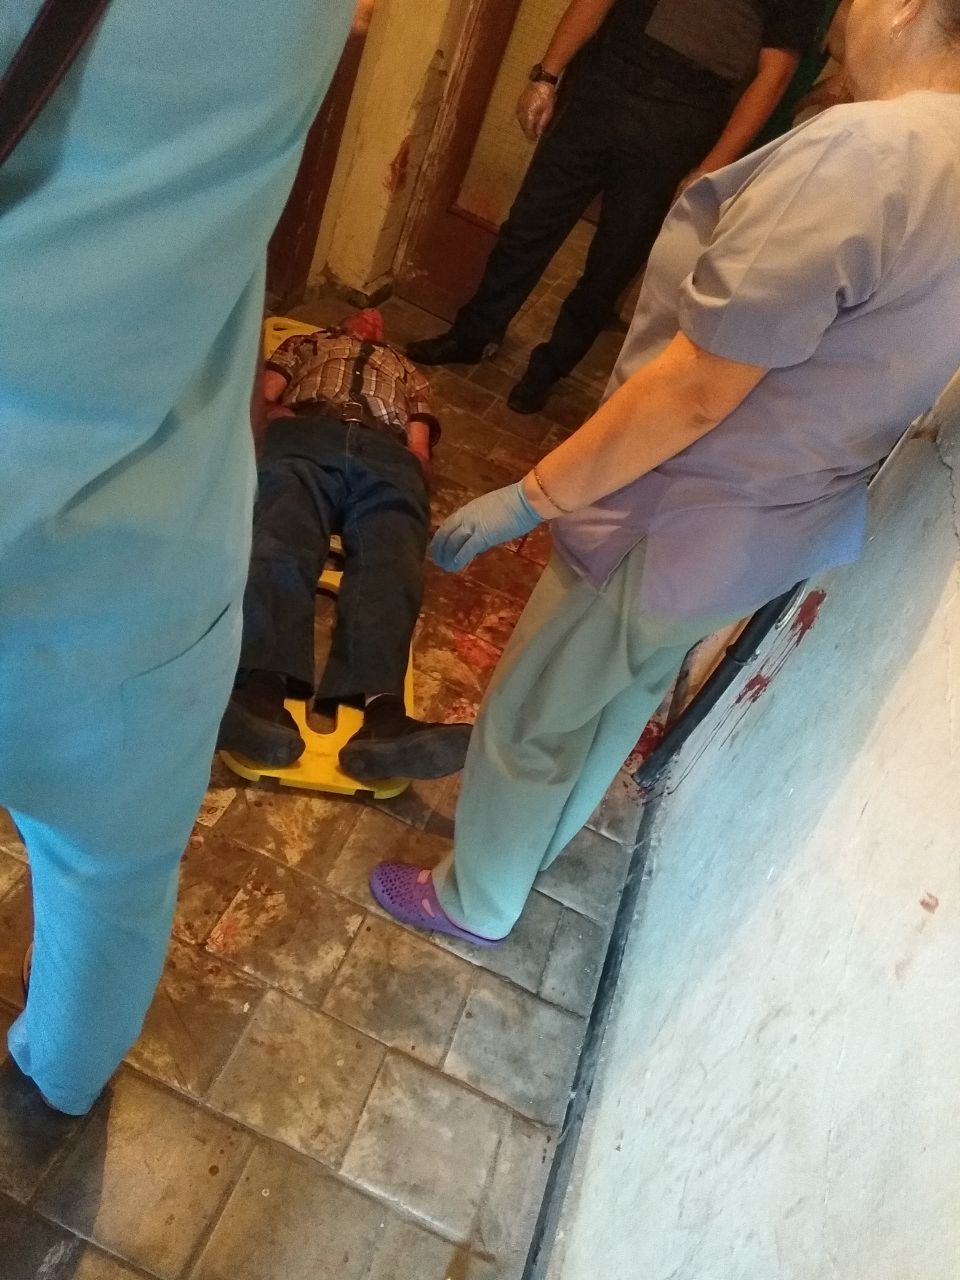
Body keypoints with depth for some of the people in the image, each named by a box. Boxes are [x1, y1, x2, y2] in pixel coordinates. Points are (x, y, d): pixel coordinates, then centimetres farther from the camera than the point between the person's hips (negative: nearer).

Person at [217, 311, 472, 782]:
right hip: (307, 436, 0)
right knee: (283, 541, -33)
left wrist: (418, 464, 4)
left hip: (389, 456, 0)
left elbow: (420, 443, 24)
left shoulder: (409, 372, 43)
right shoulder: (308, 342, 42)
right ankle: (260, 691, -57)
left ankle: (383, 715, -57)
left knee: (391, 560, -32)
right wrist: (284, 419, 3)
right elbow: (265, 394, 23)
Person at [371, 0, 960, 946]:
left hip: (681, 529, -9)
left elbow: (696, 391, -27)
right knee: (626, 695, 28)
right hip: (782, 527, 9)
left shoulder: (864, 152, -26)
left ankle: (473, 903, 37)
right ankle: (535, 848, 53)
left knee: (528, 717, 12)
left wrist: (532, 497, -19)